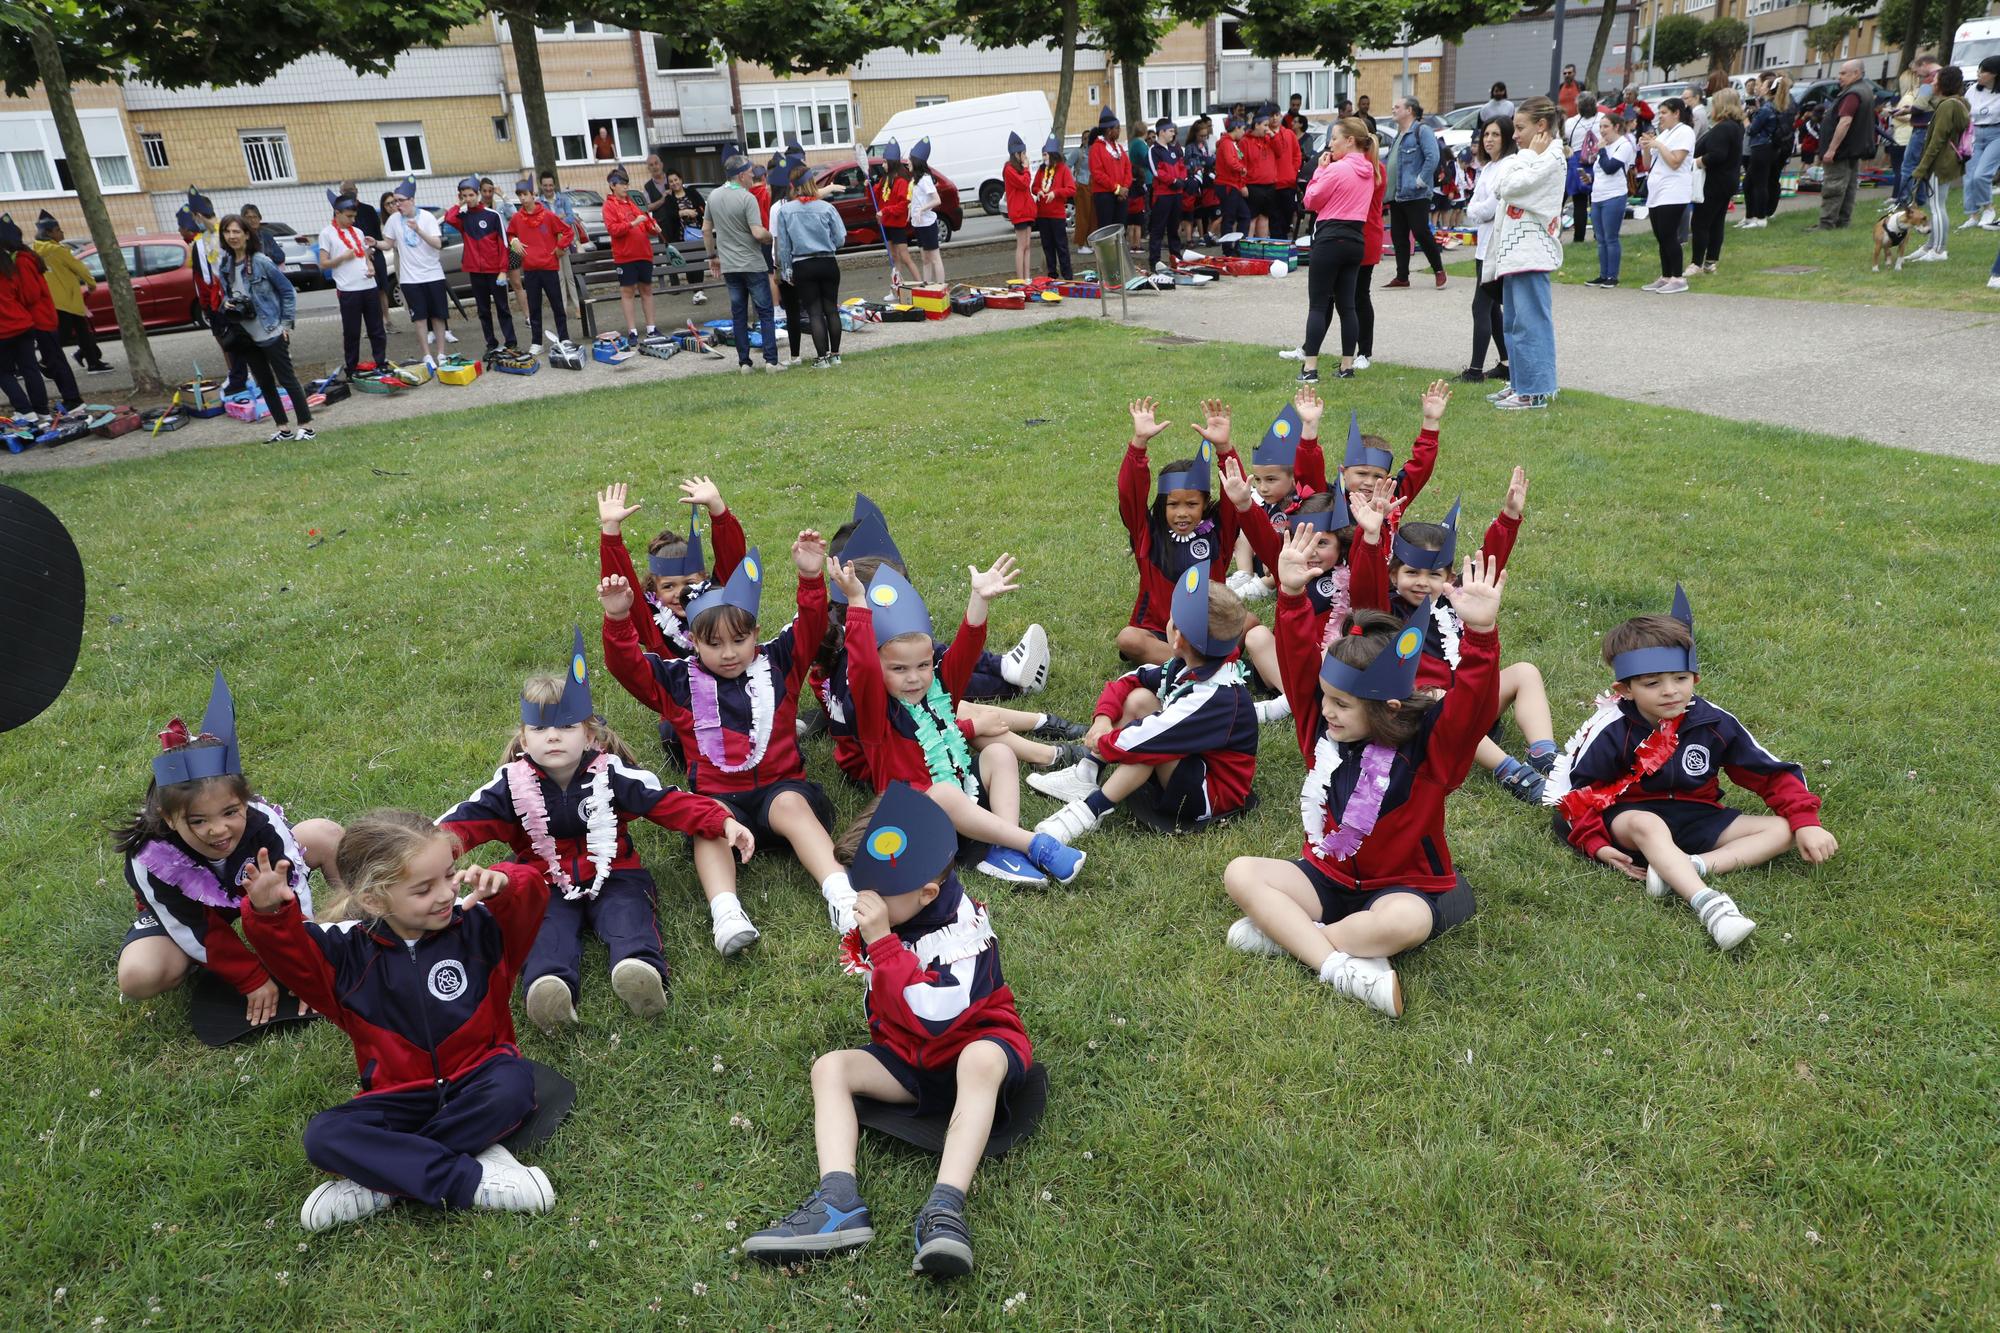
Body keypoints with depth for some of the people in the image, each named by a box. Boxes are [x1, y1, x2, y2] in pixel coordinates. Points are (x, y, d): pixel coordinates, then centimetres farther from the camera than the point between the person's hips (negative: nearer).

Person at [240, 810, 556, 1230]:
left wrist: (503, 885, -40)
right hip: (400, 1096, 1)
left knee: (514, 1083, -34)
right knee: (322, 1137, -24)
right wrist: (269, 912, -32)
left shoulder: (477, 926, -6)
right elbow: (288, 951, -12)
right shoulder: (347, 951, -4)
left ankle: (381, 1180, -21)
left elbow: (529, 900, -18)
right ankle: (469, 1181, -29)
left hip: (476, 1080, -1)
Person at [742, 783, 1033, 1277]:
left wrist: (882, 941, -33)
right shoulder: (876, 919, -2)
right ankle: (840, 1202, -34)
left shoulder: (963, 926, -22)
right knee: (830, 1067, -14)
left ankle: (946, 1207, -46)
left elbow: (936, 1017, -34)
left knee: (980, 1059, -40)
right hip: (908, 1057, 7)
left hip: (976, 1043, -7)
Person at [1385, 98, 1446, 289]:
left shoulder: (1422, 130, -9)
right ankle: (1402, 276, 13)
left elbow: (1432, 157, -19)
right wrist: (1388, 187, 13)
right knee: (1399, 236, 8)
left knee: (1421, 233, -7)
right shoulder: (1399, 134, 17)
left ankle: (1439, 270, 7)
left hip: (1415, 195, -9)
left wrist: (1420, 181, -18)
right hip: (1396, 195, 9)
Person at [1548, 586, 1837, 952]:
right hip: (1632, 815, -4)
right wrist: (1596, 844, -18)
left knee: (1781, 830, -12)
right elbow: (1574, 788, -8)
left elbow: (1773, 773, 3)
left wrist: (1805, 822, -7)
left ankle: (1687, 869, -33)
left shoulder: (1715, 723, -6)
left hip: (1696, 817, 5)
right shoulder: (1612, 732, -14)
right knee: (1647, 825, -39)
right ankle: (1710, 904, -55)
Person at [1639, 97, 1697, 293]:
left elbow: (1675, 162, -17)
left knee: (1669, 236, -11)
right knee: (1661, 238, 8)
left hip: (1672, 194, -8)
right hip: (1656, 194, 8)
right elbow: (1649, 165, 20)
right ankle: (1665, 277, 14)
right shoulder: (1664, 133, 19)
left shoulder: (1684, 132, -6)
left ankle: (1678, 279, -8)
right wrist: (1646, 149, 2)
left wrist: (1657, 145, -13)